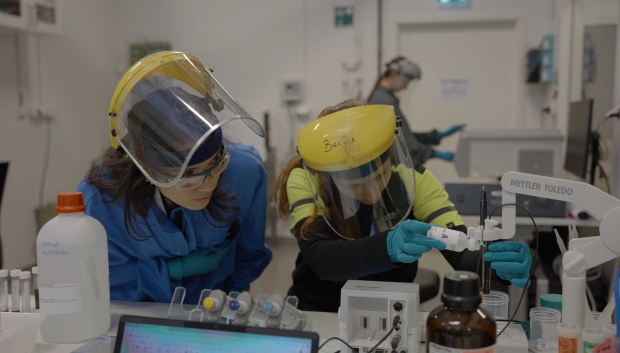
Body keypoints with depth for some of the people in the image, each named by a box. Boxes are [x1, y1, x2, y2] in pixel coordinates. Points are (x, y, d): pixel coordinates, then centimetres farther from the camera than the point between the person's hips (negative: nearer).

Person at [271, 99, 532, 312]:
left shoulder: (412, 179, -11)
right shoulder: (304, 181, -14)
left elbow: (462, 253, -17)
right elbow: (319, 257, -27)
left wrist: (496, 262, -38)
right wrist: (388, 246, -43)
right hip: (319, 312, -2)